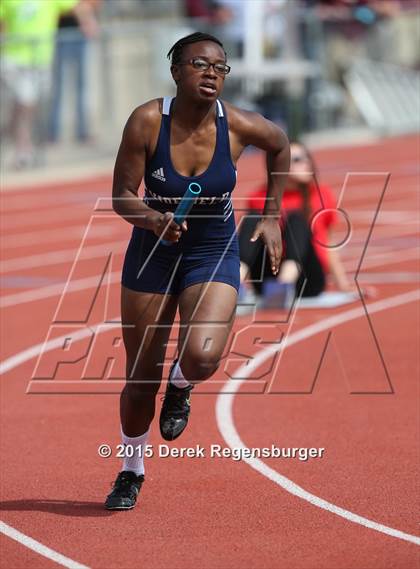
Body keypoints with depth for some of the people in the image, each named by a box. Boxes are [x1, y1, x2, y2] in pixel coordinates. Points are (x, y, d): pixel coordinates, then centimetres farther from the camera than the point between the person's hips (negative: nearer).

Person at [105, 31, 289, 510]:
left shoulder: (237, 126, -16)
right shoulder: (147, 121, -19)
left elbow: (280, 144, 7)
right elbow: (121, 197, -13)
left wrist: (272, 217, 8)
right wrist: (153, 219, -34)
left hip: (214, 255, 0)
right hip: (152, 251, 0)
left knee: (202, 357, -26)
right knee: (140, 378, 8)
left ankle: (181, 386, 13)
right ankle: (132, 470, 35)